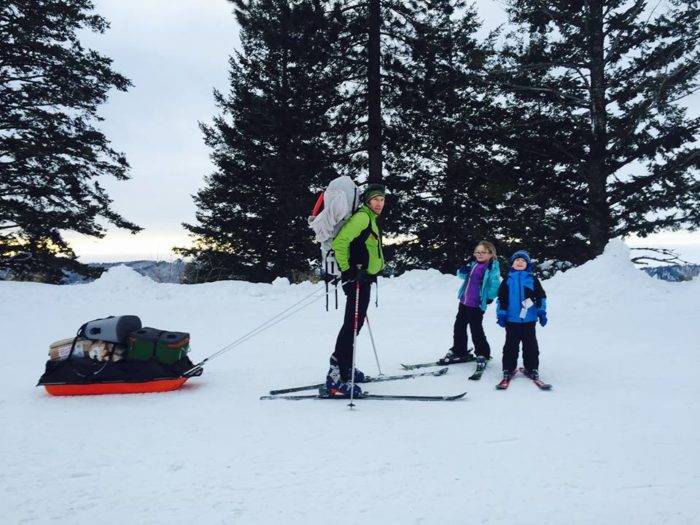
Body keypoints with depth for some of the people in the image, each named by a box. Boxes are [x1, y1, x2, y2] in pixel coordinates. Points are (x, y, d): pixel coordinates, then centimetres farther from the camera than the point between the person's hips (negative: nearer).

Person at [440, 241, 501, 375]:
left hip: (477, 305, -7)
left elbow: (495, 283, -15)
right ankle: (459, 351, 28)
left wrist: (490, 297, -19)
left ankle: (482, 354, 17)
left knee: (476, 330, 1)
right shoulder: (473, 264, 9)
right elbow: (461, 274, 8)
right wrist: (466, 264, -7)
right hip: (464, 302, 7)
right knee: (459, 326, 14)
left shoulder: (493, 267, -10)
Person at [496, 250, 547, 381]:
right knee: (511, 345, 6)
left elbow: (541, 296, 5)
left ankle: (532, 368, 17)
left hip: (529, 319, 0)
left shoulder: (532, 279, 5)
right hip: (511, 320, 0)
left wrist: (542, 312, 0)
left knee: (530, 345, 7)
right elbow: (501, 298, 6)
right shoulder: (507, 280, 5)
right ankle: (508, 369, 13)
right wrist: (501, 314, 0)